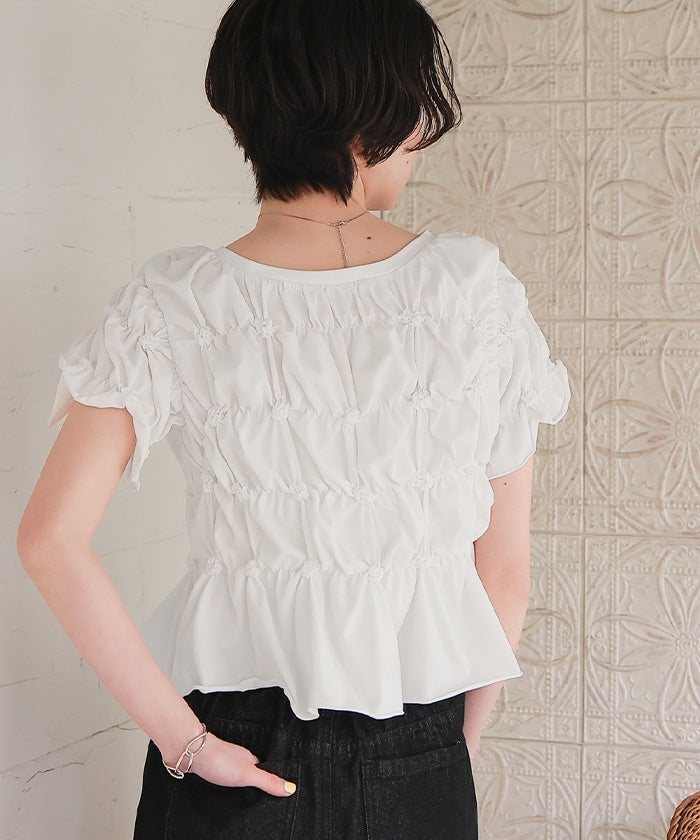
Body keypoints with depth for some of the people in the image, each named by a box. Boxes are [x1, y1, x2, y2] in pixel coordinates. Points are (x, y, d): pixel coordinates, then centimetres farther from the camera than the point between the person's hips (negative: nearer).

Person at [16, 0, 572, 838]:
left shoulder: (173, 306, -10)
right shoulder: (473, 283, -9)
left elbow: (50, 539, -17)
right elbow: (504, 566, -4)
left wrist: (181, 736, -11)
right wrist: (456, 745, 8)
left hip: (236, 765, 0)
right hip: (418, 772, 1)